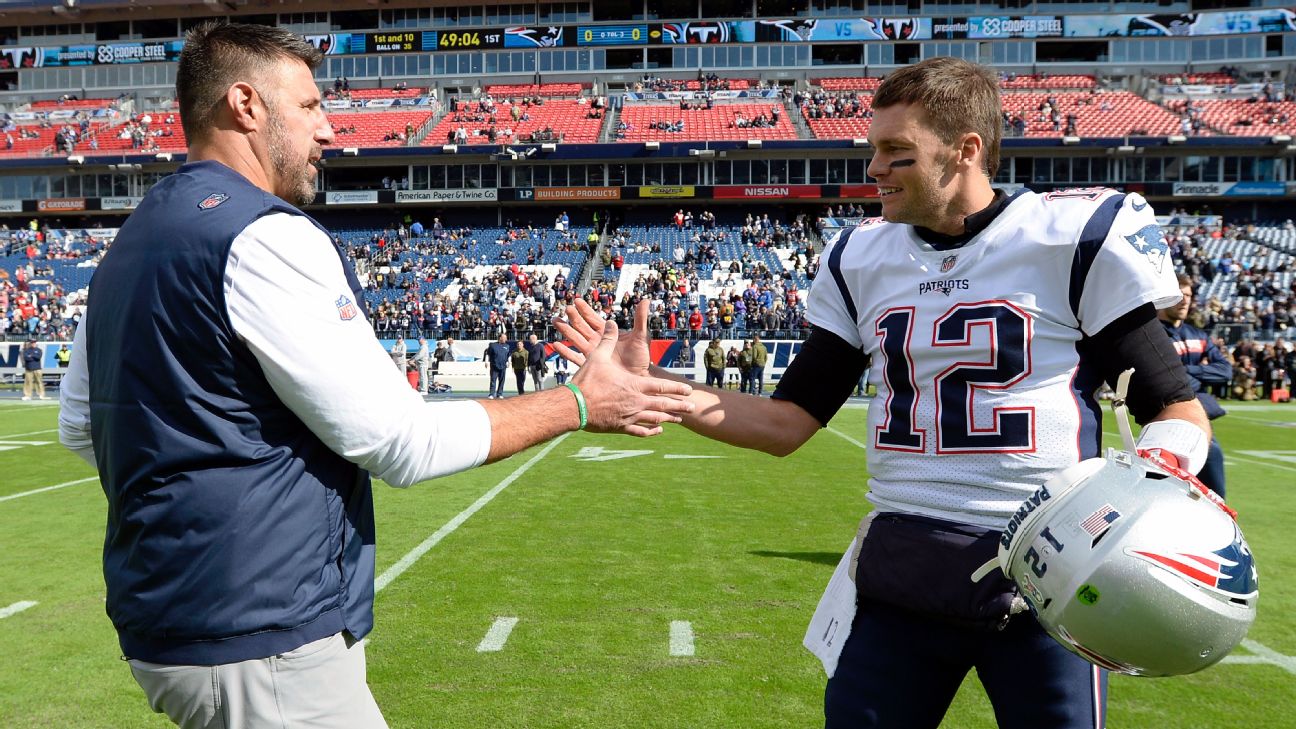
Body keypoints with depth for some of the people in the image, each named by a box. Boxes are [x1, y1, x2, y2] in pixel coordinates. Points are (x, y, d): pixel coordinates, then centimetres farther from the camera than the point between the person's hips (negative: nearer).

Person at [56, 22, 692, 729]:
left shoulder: (127, 247, 11)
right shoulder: (264, 237, -19)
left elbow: (79, 427, 20)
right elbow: (403, 442, -21)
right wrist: (581, 403, -11)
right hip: (262, 647, -10)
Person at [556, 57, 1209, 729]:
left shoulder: (1076, 238, -6)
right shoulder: (861, 260, 6)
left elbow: (1177, 412, -3)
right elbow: (787, 424, 7)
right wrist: (650, 386, -3)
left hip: (1047, 576, -3)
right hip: (900, 570, 4)